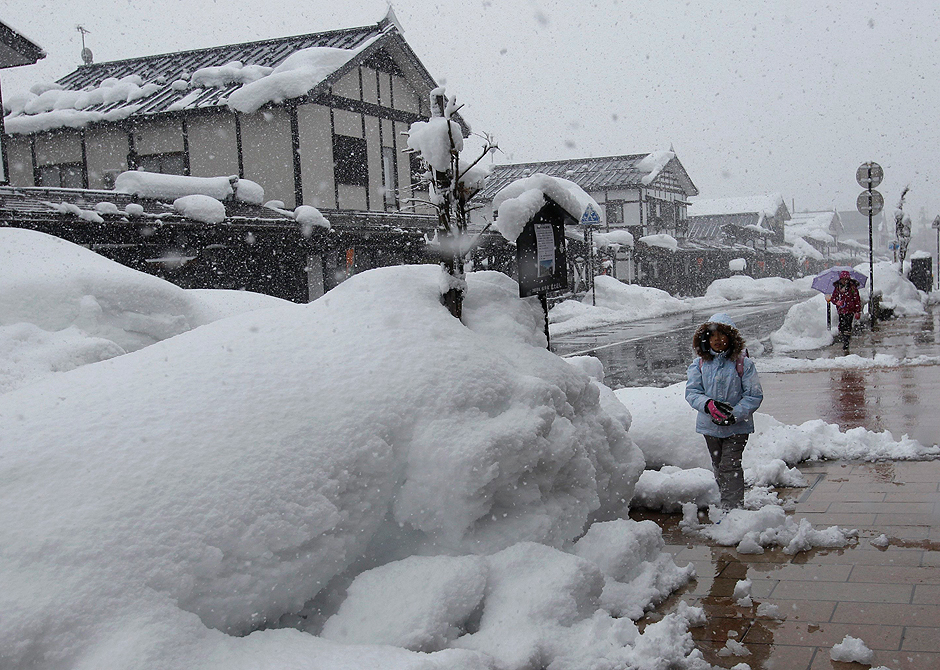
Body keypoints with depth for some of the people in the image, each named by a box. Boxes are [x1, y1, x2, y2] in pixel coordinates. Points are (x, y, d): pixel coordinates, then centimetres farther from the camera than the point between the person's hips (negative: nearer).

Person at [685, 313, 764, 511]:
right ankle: (728, 506, 31)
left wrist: (734, 414, -21)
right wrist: (708, 405, -25)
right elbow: (692, 392, -5)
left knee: (730, 466, -11)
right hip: (710, 426, 4)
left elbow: (754, 395, -8)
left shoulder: (743, 364, -9)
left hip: (737, 426, -4)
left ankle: (732, 510, -7)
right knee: (718, 467, 15)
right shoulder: (699, 365, 1)